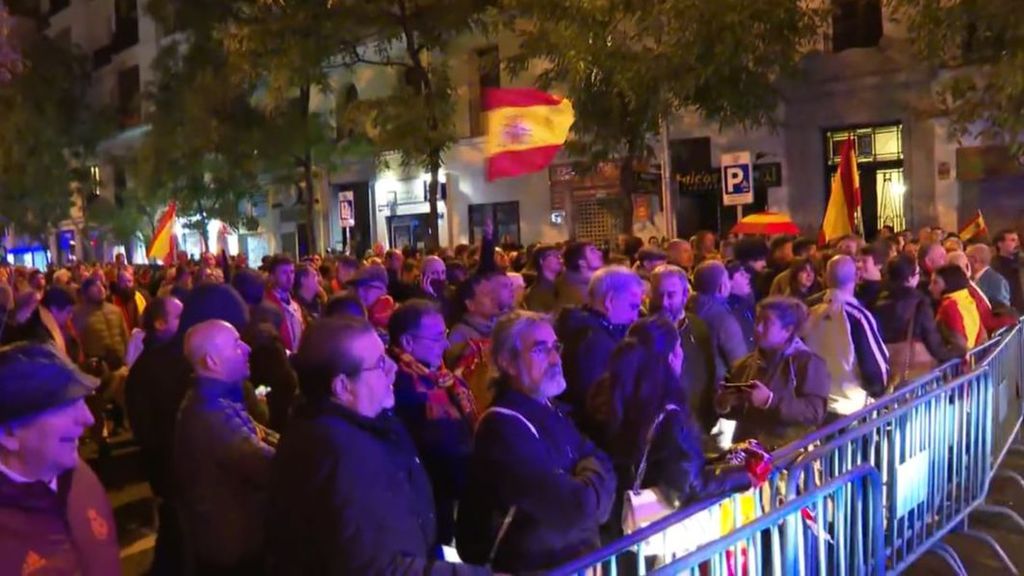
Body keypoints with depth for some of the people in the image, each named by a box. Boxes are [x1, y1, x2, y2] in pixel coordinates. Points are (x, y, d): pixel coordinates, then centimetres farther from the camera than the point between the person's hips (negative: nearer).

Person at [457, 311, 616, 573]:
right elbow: (575, 509, -23)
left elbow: (602, 465, 4)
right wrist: (593, 476, -5)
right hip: (541, 565, -8)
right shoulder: (503, 426, -20)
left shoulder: (552, 411, 11)